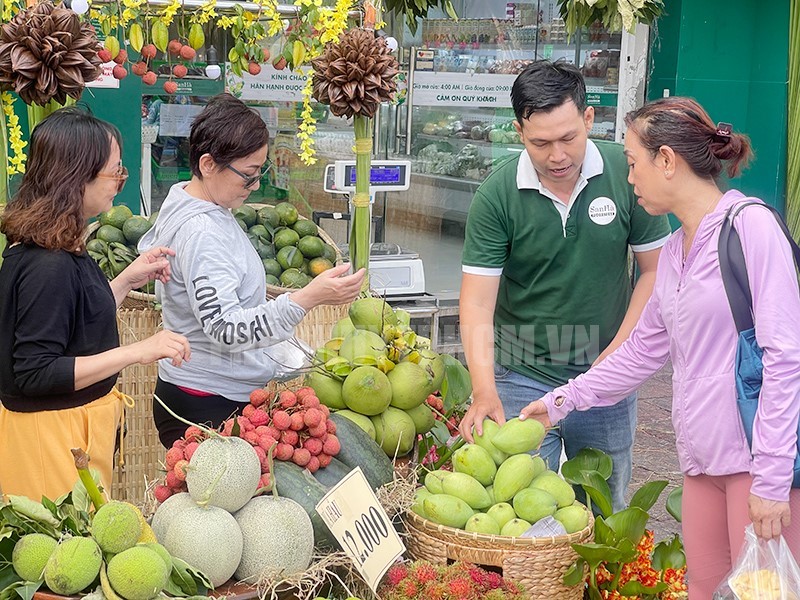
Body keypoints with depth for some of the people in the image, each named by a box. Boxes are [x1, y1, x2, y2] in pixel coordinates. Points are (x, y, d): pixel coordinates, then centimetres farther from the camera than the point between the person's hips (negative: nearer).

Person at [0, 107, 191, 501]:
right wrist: (135, 352, -27)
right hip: (52, 435, -10)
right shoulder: (49, 265, -25)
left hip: (73, 423, 10)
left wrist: (128, 280, 10)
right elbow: (35, 373, -26)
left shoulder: (59, 250, 5)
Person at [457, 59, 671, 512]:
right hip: (523, 377, -2)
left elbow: (656, 269, 0)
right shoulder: (498, 195, -12)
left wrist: (619, 353, -8)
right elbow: (477, 303, -14)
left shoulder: (627, 173, -8)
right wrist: (484, 391, -26)